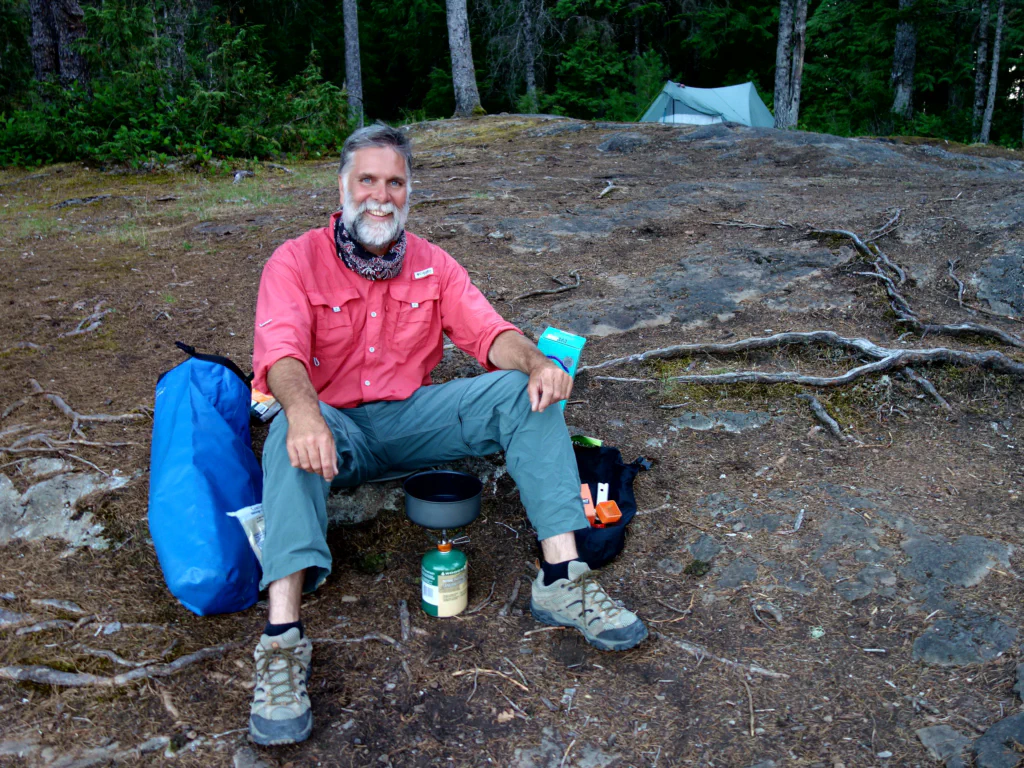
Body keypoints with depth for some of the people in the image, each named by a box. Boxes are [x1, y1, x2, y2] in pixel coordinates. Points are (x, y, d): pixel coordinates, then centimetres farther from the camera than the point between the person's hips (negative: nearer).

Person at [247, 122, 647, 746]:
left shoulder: (432, 265, 7)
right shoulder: (297, 262, -5)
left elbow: (489, 332, -3)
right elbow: (281, 351, -21)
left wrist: (536, 361, -27)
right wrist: (303, 411, -44)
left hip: (410, 418, 3)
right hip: (334, 426, -3)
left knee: (523, 390, -18)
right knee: (293, 434, -39)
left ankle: (562, 579, -23)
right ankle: (283, 639, -43)